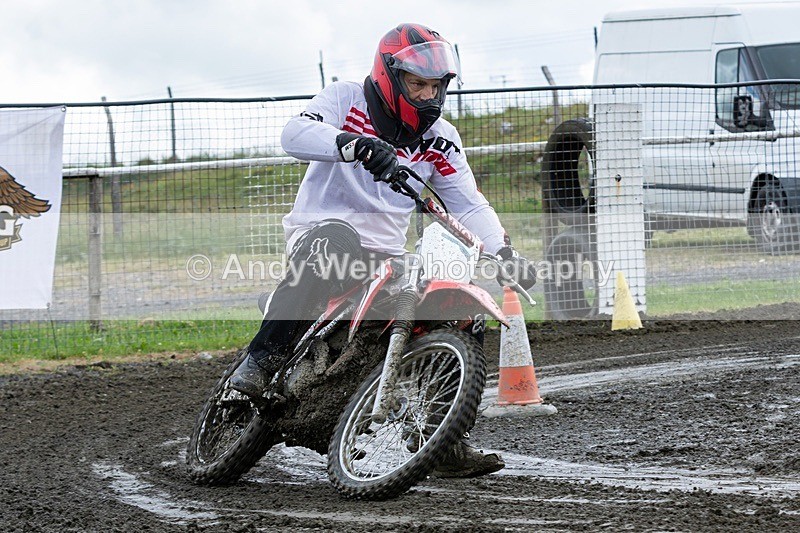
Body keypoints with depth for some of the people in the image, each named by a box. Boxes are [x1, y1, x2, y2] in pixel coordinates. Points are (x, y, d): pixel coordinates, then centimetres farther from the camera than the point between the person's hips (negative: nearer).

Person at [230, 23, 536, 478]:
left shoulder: (439, 139, 11)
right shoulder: (346, 99, -3)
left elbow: (469, 204, 5)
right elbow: (296, 134, -21)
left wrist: (504, 252, -13)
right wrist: (354, 144, -40)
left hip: (386, 256, 6)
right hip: (319, 231, -6)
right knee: (338, 237, -40)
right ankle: (263, 356, -42)